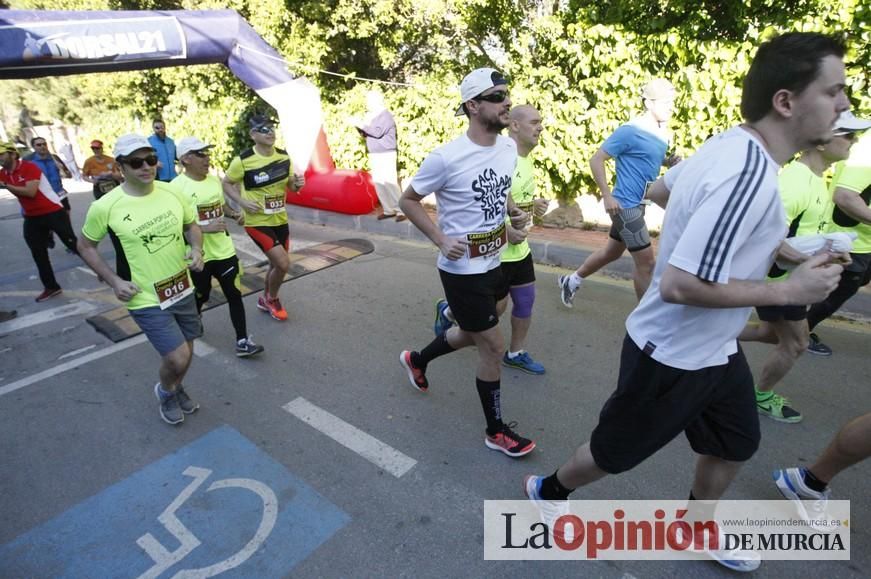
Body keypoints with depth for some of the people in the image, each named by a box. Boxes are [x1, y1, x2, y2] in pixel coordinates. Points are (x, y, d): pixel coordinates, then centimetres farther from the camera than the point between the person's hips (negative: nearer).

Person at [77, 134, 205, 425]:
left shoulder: (172, 192, -6)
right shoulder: (105, 206, -16)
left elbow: (191, 225, 11)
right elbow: (85, 246, 0)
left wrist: (197, 249, -9)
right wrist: (114, 281, -10)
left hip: (183, 289, 5)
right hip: (146, 299, -4)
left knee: (185, 352, 19)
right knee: (178, 359, -8)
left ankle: (177, 388, 51)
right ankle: (165, 392, 27)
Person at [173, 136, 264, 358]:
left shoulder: (214, 179, 4)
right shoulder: (177, 186, -16)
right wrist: (205, 228, -25)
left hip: (224, 250, 5)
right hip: (198, 254, -5)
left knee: (234, 293, 3)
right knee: (200, 296, 13)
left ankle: (242, 341, 9)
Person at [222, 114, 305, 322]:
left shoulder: (283, 156, -1)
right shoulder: (243, 160, -16)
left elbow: (289, 184, 10)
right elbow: (226, 184, -4)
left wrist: (297, 184, -12)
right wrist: (242, 202, -18)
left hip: (280, 219, 6)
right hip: (257, 222, -6)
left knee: (276, 263, 16)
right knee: (283, 263, -13)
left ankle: (265, 299, 41)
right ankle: (272, 299, 15)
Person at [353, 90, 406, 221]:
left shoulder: (386, 115, -11)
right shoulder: (371, 115, 15)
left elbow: (378, 132, -24)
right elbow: (366, 133, 19)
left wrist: (362, 124, -19)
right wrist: (359, 125, 0)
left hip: (385, 155, -9)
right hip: (374, 155, 9)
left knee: (390, 183, -12)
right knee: (378, 183, 7)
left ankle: (401, 210, -6)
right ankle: (388, 210, 13)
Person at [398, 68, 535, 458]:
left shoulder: (509, 147, 1)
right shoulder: (446, 158, -21)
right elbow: (408, 200, -9)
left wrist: (513, 212, -1)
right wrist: (441, 239, -19)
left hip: (494, 263, 8)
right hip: (462, 269, -8)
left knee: (475, 334, 25)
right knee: (493, 346, 2)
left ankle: (417, 360, 51)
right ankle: (496, 431, 24)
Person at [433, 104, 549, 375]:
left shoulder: (525, 159, 9)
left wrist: (533, 205, 3)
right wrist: (505, 230, -26)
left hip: (520, 249, 9)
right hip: (495, 253, -9)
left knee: (525, 301, 14)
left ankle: (515, 354, 32)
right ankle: (448, 312, 36)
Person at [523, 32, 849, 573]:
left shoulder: (727, 145, 0)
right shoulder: (749, 176, -31)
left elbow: (658, 188, 19)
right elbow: (678, 284, -34)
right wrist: (786, 291, -21)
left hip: (714, 348, 9)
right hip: (673, 356, -9)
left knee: (736, 442, 26)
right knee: (617, 450, 14)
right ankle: (549, 490, 42)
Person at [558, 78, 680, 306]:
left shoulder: (662, 132, 8)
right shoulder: (630, 131, -16)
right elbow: (596, 160, -15)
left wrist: (669, 162, 1)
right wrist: (607, 196, -19)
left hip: (636, 204, 9)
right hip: (625, 205, -9)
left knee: (612, 252, 21)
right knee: (646, 263, -3)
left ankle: (571, 281, 39)